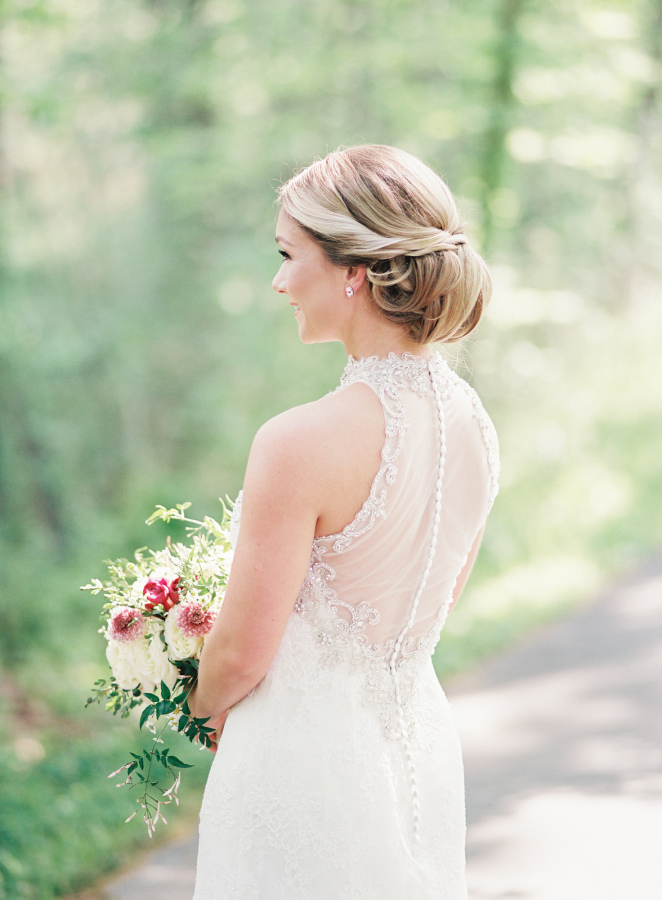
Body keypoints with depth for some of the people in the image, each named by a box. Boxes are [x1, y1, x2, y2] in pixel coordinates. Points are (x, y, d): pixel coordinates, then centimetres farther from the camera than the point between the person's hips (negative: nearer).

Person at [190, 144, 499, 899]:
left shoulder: (301, 444, -24)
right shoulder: (474, 424, -2)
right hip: (423, 748, 7)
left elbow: (242, 656, -15)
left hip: (306, 761, -7)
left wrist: (204, 704, 6)